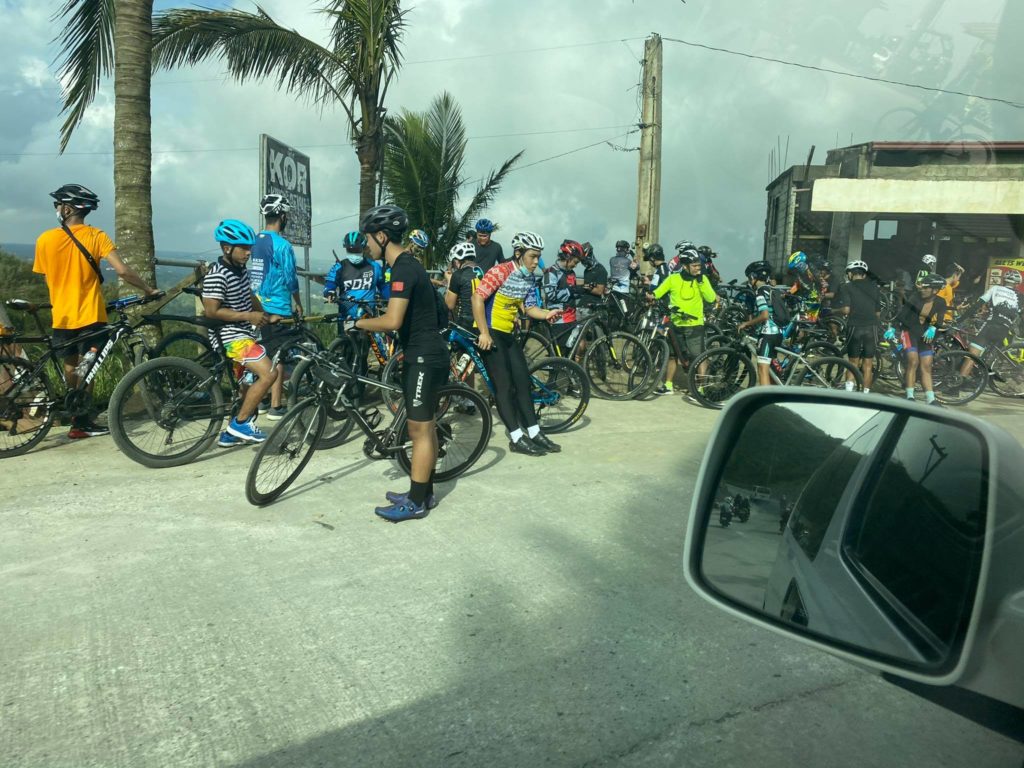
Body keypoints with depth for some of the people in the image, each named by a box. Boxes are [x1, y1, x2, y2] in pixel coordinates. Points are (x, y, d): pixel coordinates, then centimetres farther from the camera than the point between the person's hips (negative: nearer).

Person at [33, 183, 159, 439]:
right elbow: (123, 271, -19)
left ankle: (77, 417, 31)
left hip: (61, 316, 3)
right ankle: (81, 421, 0)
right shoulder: (96, 236, -9)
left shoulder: (45, 239, -2)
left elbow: (46, 278, 9)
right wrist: (149, 290, -6)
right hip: (90, 315, -3)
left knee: (71, 366, 18)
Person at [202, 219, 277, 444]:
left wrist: (265, 315, 8)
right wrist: (248, 316, -22)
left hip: (243, 334, 10)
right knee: (269, 373, -21)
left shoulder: (241, 269, 9)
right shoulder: (217, 275, -19)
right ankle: (240, 423, -8)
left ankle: (232, 433, 28)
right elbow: (211, 311, -22)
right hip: (229, 336, -10)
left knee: (251, 383, 17)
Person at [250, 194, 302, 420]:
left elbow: (249, 275, 13)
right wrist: (298, 303, 2)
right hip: (278, 309, -7)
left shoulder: (253, 242, 8)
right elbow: (290, 279, -12)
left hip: (256, 308, 7)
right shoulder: (282, 244, -14)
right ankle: (276, 407, 1)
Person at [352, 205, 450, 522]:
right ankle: (423, 493, 25)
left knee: (421, 429, -3)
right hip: (423, 355, 10)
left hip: (424, 358, -10)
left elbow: (392, 320, -28)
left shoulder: (404, 269, -18)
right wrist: (370, 322, 11)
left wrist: (360, 323, -13)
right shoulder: (408, 265, 14)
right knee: (423, 427, 15)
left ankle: (416, 502, 7)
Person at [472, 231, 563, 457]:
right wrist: (484, 333, -25)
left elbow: (529, 307, 8)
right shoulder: (500, 272, -17)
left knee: (523, 381, 7)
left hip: (507, 334, 8)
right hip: (489, 333, -8)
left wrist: (546, 314, -13)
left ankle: (534, 433, 15)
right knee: (504, 385, -7)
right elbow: (477, 298, -22)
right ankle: (517, 439, -2)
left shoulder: (529, 280, 7)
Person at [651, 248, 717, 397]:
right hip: (676, 324, 3)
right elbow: (658, 292, 0)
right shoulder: (673, 279, -2)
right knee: (672, 355, 15)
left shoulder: (702, 279, -3)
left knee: (699, 357, -7)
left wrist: (700, 281, -21)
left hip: (694, 325, -3)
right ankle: (667, 385, 28)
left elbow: (710, 298, -14)